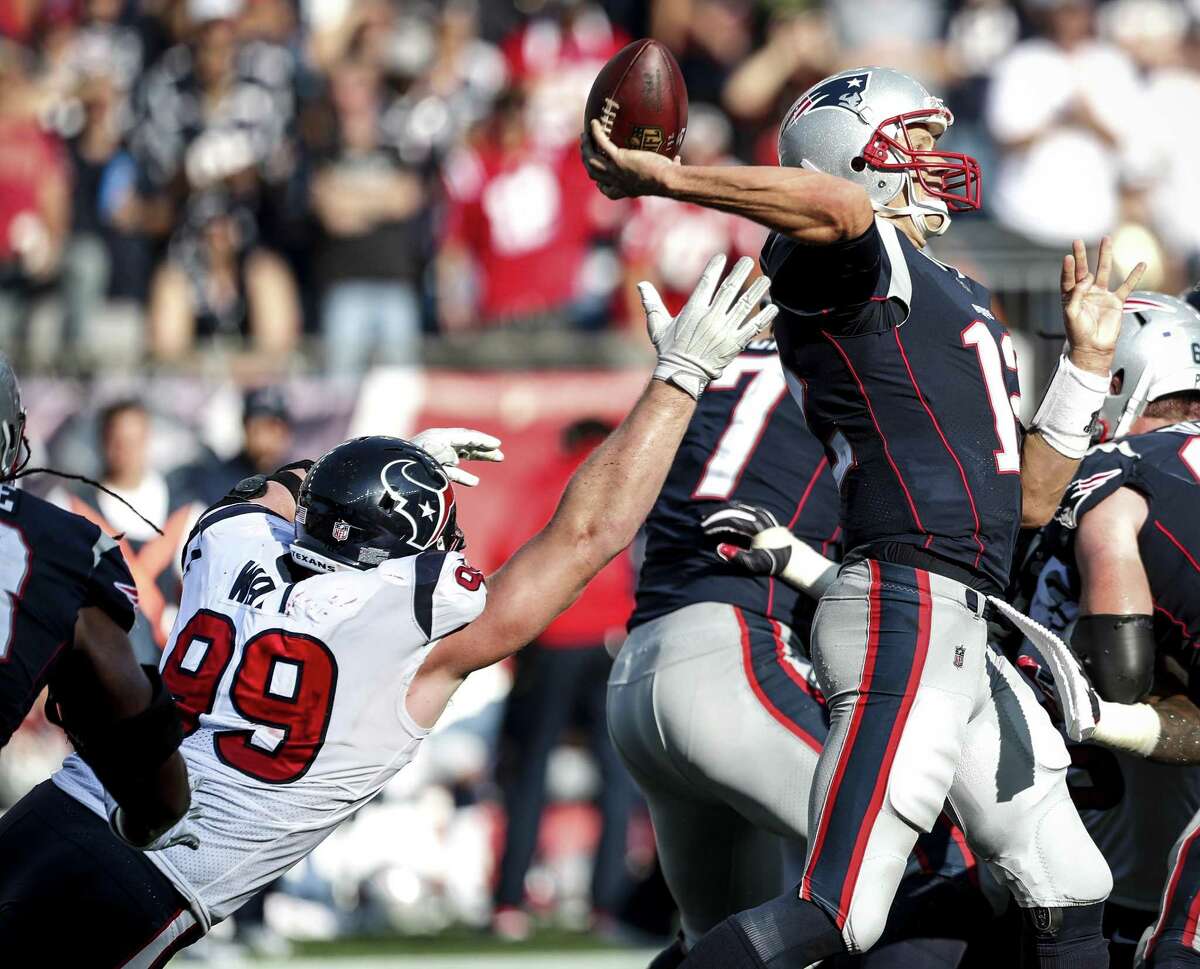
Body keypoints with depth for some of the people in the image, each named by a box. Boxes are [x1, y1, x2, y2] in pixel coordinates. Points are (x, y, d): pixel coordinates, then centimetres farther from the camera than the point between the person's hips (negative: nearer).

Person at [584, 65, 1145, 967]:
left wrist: (1087, 362, 22)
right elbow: (841, 202, -30)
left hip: (963, 636, 10)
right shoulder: (857, 261, -3)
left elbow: (1029, 497, 24)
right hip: (907, 612, -10)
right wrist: (663, 177, -25)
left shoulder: (954, 297, 24)